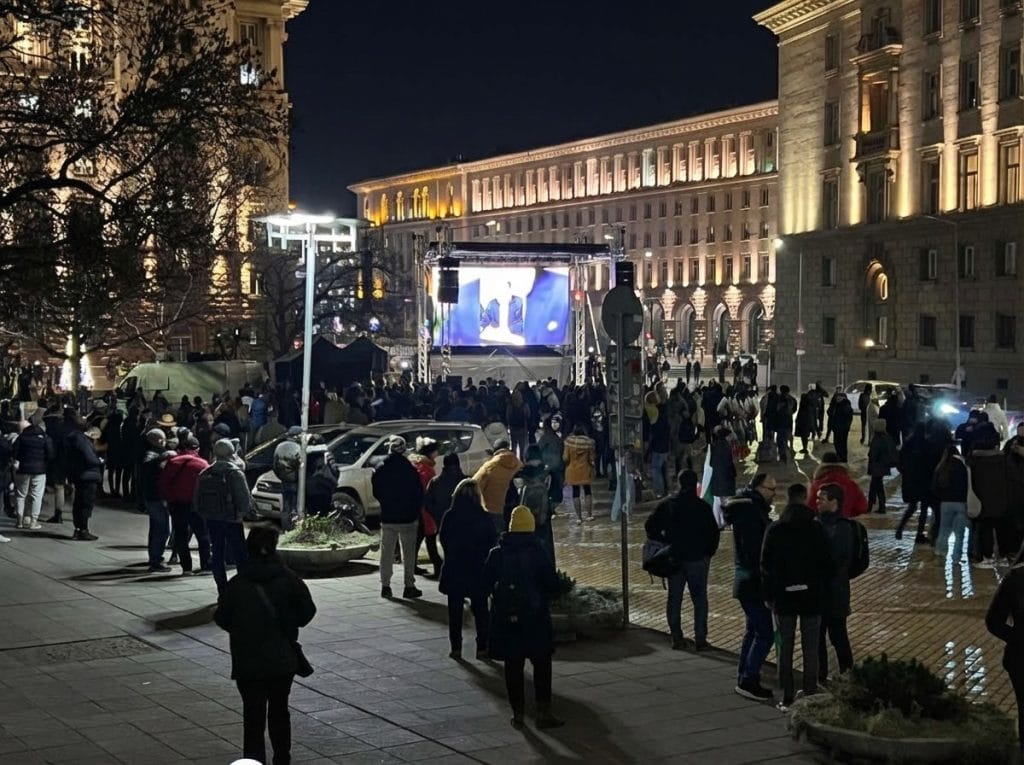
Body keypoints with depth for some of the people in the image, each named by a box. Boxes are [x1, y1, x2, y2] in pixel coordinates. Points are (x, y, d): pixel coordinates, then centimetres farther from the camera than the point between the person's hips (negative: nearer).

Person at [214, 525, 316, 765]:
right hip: (283, 660, 2)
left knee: (253, 718, 3)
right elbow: (307, 610, -2)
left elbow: (221, 618, -3)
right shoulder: (288, 579, -6)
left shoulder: (237, 583, -7)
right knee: (279, 712, 19)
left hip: (248, 663, -2)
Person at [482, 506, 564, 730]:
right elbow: (553, 585, -7)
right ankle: (543, 712, 6)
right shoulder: (538, 554, -9)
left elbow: (486, 585, 0)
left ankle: (518, 713, 13)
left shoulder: (496, 554, -5)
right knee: (542, 665, 9)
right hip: (535, 619, -1)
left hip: (505, 620, 2)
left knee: (513, 666, 9)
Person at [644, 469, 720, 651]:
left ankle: (677, 639, 11)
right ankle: (700, 640, 2)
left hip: (673, 559, 2)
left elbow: (651, 527, -2)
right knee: (699, 599, 5)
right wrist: (708, 553, 7)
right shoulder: (703, 507, -7)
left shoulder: (666, 505, -1)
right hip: (697, 559, -2)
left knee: (674, 599, 11)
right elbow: (714, 532, -6)